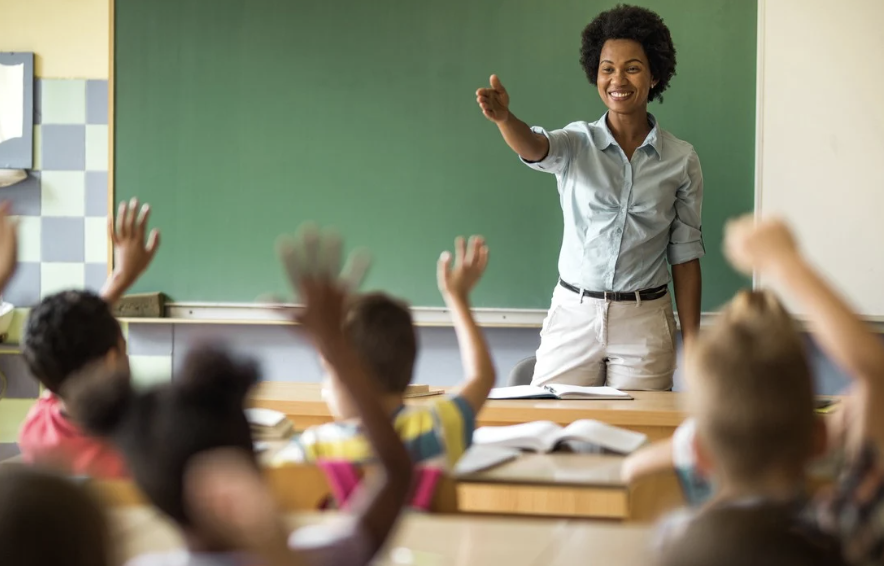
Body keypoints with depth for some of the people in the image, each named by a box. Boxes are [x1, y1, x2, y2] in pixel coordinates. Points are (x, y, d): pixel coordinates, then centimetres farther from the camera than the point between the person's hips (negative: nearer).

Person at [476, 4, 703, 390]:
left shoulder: (681, 159, 2)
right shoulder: (576, 144, 1)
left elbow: (685, 255, 4)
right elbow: (533, 147, -23)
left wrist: (692, 343, 1)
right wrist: (503, 117, -46)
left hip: (644, 323, 0)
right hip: (573, 315, 0)